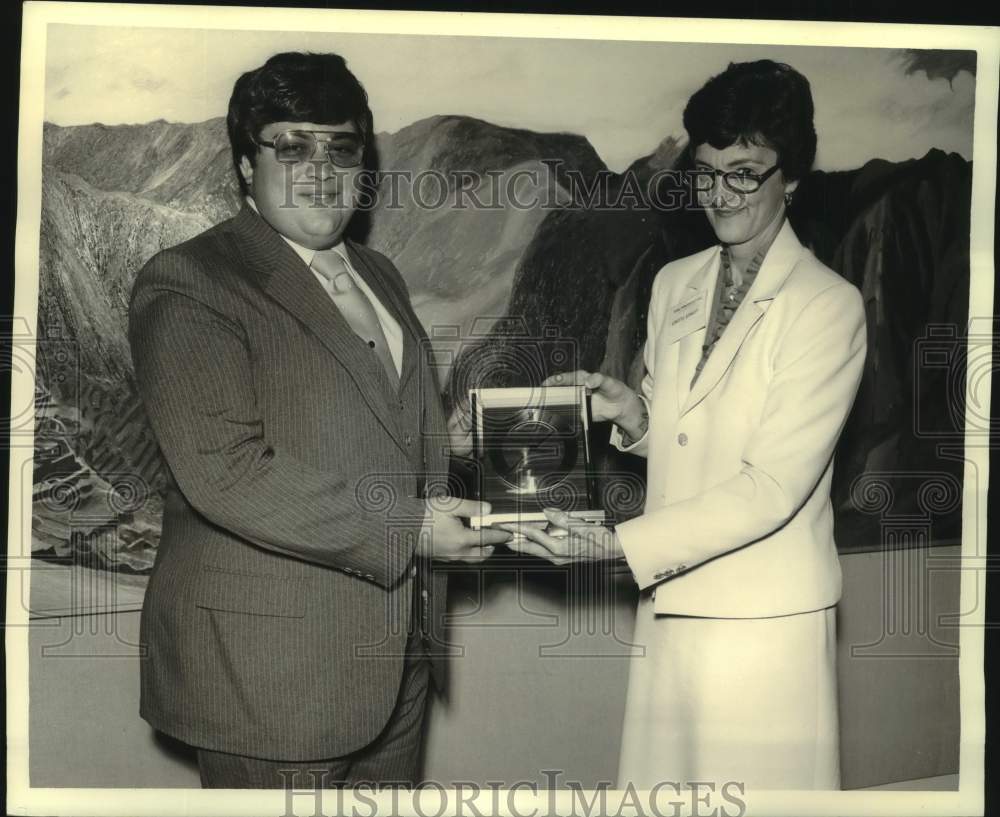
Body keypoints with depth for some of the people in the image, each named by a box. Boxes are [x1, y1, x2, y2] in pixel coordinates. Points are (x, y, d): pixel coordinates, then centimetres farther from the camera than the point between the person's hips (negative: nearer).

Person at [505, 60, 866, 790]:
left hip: (764, 620, -5)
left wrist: (618, 545, -22)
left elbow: (773, 485, -17)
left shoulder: (828, 305, -12)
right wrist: (633, 413, -5)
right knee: (661, 776, 12)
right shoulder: (673, 284, 7)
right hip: (668, 606, 5)